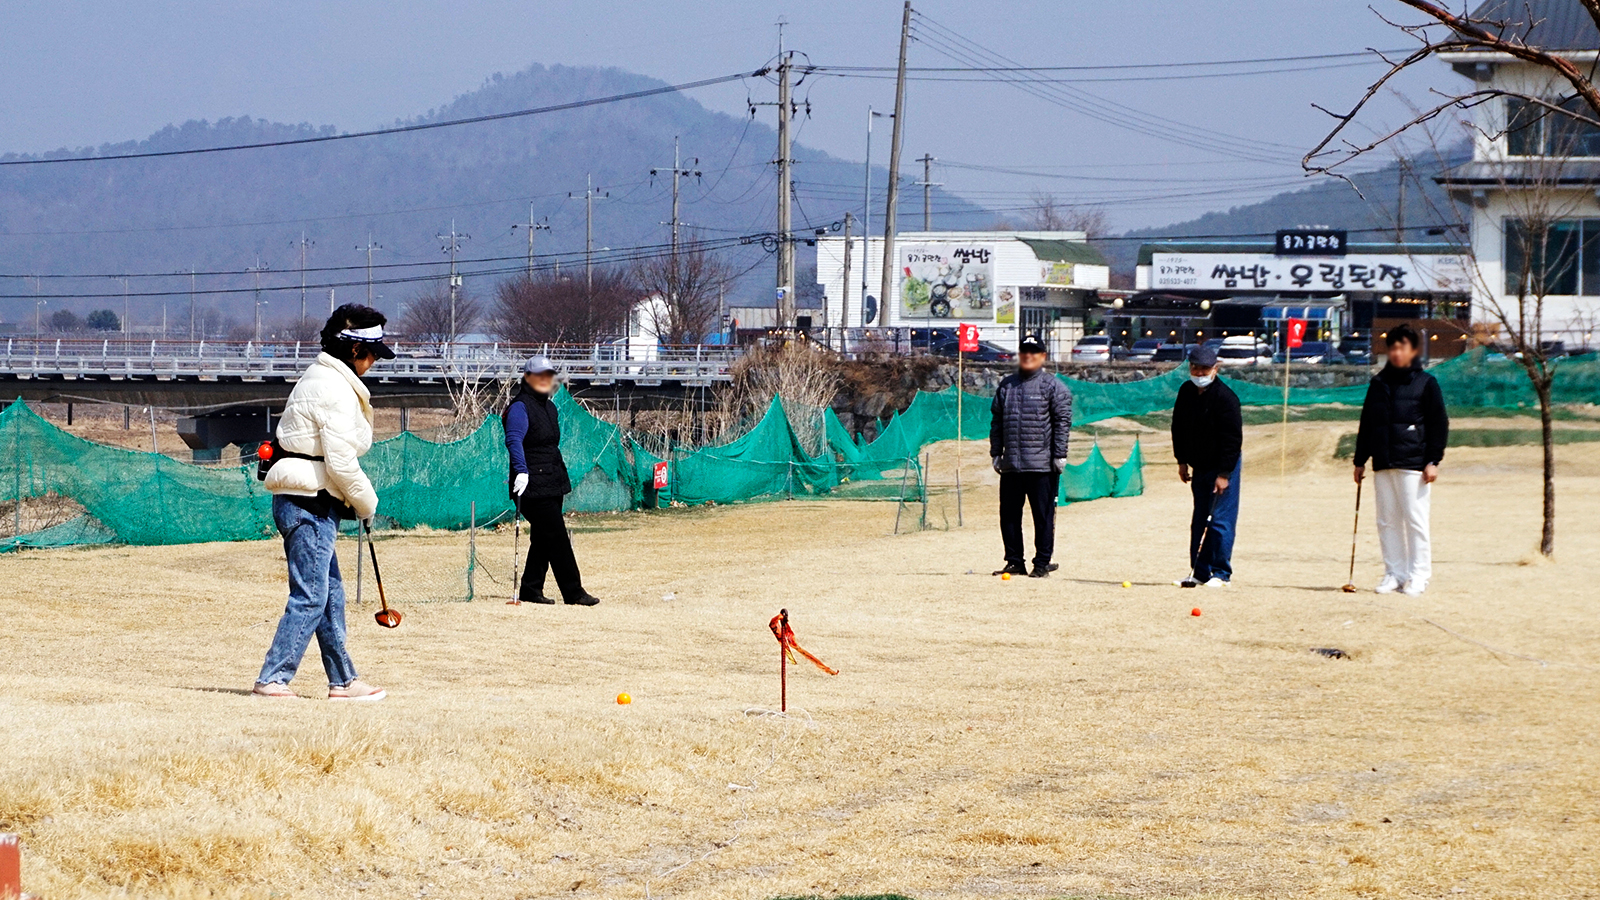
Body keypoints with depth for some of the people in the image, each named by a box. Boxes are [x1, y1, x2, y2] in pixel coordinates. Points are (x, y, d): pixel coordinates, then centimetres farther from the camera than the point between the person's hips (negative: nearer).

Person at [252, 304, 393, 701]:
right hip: (309, 504, -11)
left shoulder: (320, 378, 17)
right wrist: (367, 503, -4)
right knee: (310, 597, -9)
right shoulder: (335, 390, -16)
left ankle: (343, 680, 20)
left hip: (302, 501, 11)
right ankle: (272, 680, -8)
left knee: (330, 593, 14)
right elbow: (341, 463, -20)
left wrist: (358, 500, 13)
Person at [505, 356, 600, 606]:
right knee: (557, 537, -9)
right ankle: (573, 593, -7)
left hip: (552, 484, 9)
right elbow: (514, 439, -25)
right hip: (533, 484, -9)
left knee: (543, 538, 10)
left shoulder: (549, 406, 18)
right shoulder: (520, 406, -11)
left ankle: (530, 590, 16)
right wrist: (521, 471, -38)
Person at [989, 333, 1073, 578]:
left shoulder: (1053, 386, 0)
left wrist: (1059, 455, -10)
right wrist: (996, 453, 11)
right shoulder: (1007, 385, 15)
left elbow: (1063, 422, -4)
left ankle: (1042, 563, 3)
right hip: (1011, 464, 5)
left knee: (1043, 515, -3)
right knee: (1009, 514, 7)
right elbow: (996, 421, 17)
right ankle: (1014, 562, 15)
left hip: (1042, 465, -5)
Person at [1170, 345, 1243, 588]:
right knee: (1199, 520, 8)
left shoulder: (1225, 397, -17)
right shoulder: (1186, 392, 5)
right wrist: (1182, 461, 13)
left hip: (1222, 467, -7)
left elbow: (1233, 438, -18)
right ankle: (1199, 572, 14)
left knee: (1220, 520, -8)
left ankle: (1221, 574, -1)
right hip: (1199, 467, 7)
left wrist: (1224, 473, -19)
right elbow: (1179, 428, 16)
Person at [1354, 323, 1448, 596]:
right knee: (1387, 521, 5)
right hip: (1383, 464, 5)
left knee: (1415, 520, -6)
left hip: (1413, 463, -5)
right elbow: (1366, 423, 19)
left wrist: (1433, 461, -8)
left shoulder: (1426, 383, 2)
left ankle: (1418, 576, -3)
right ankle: (1393, 574, 10)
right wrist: (1360, 460, 15)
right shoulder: (1379, 383, 15)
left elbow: (1439, 424, -1)